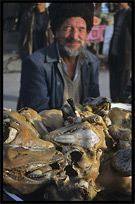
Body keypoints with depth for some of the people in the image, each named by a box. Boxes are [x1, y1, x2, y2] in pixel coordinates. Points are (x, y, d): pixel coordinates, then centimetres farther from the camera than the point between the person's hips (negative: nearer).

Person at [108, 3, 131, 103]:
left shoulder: (130, 14, -10)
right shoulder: (117, 15, 14)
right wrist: (110, 55, 16)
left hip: (124, 57, -8)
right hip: (114, 56, 8)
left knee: (122, 89, -2)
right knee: (113, 87, 14)